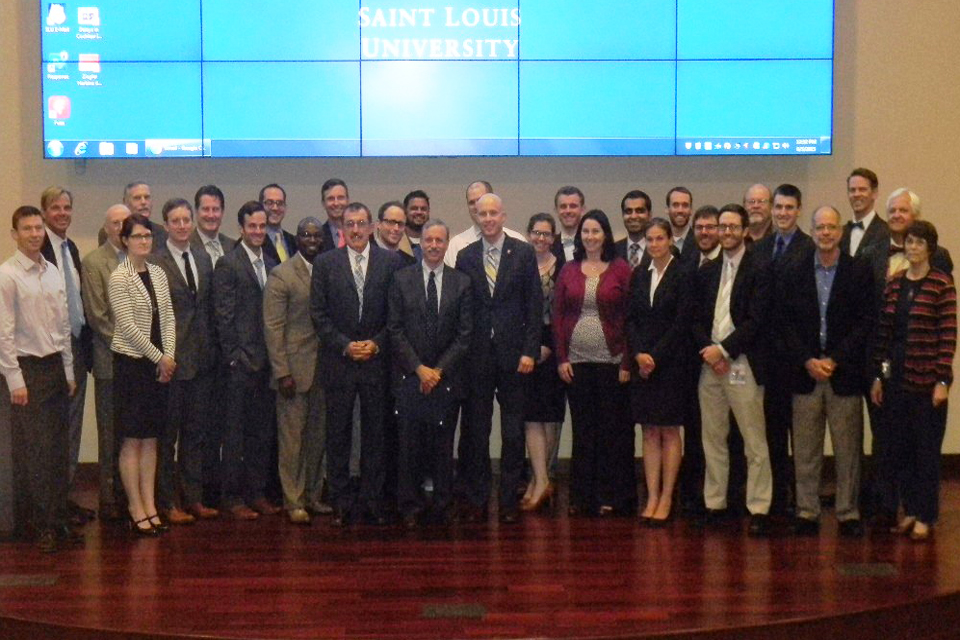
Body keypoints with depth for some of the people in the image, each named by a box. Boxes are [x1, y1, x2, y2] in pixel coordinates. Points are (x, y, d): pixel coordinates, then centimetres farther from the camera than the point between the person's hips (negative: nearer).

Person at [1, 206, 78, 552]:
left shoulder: (53, 272, 10)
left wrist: (69, 371, 12)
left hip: (55, 367, 6)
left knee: (59, 449, 8)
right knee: (32, 452, -4)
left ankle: (58, 520, 15)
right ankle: (38, 524, 3)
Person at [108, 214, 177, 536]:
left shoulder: (158, 274, 9)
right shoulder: (119, 277, -9)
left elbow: (168, 318, 8)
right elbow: (128, 325, -14)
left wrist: (169, 356, -4)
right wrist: (159, 357, -11)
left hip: (158, 364, 6)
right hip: (131, 362, -6)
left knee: (151, 439, 9)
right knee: (132, 440, 0)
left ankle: (149, 506, 14)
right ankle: (136, 510, 6)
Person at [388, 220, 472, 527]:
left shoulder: (461, 282, 6)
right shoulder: (402, 279, 4)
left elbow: (464, 334, 2)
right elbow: (395, 330, 1)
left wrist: (439, 370, -7)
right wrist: (419, 368, -7)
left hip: (446, 377, 0)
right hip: (409, 376, 0)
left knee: (443, 445, 3)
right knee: (409, 444, 1)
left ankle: (441, 506, 14)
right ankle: (410, 507, 10)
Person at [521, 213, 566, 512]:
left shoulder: (564, 267, 2)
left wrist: (550, 346, -5)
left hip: (554, 349, 0)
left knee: (552, 416, 3)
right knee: (533, 416, -4)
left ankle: (540, 479, 10)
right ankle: (542, 481, -1)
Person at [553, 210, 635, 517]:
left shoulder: (621, 269, 0)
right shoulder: (569, 271, 8)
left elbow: (630, 316, -2)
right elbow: (558, 315, 8)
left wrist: (627, 362, -8)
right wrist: (561, 358, -1)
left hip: (611, 361, -3)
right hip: (576, 361, 3)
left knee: (613, 428, 1)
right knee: (582, 428, 8)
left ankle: (611, 497, 9)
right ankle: (582, 497, 15)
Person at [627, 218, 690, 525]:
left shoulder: (682, 275, -4)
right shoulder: (638, 275, 11)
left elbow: (682, 322, -9)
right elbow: (630, 319, 8)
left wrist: (655, 356, -11)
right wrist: (639, 354, -6)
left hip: (671, 362, -4)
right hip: (642, 362, 5)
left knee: (670, 431, 0)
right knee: (649, 432, 5)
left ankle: (666, 497, 5)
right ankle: (652, 497, 7)